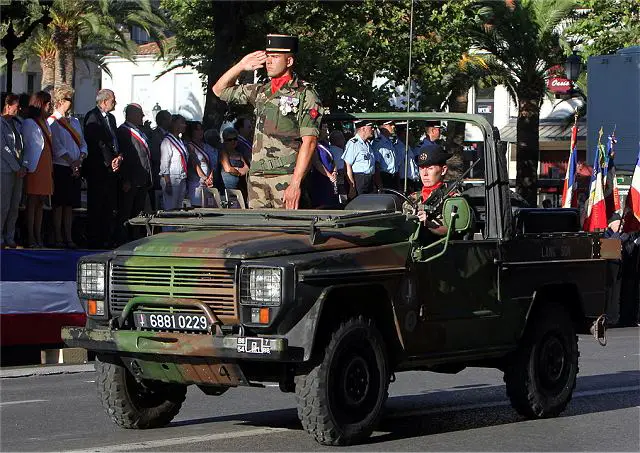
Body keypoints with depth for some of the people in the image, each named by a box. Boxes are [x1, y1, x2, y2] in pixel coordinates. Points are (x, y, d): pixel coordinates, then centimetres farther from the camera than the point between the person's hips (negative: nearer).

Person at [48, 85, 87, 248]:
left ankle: (69, 238, 9)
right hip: (60, 168, -7)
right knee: (58, 205, -4)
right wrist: (72, 162, -14)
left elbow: (82, 143, 14)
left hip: (74, 169, 7)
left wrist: (80, 159, -4)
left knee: (70, 205, 7)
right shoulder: (53, 122, -5)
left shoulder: (74, 122, 18)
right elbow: (57, 147, -12)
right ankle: (58, 239, -1)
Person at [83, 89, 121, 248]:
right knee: (96, 207, -5)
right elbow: (97, 143, -14)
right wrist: (110, 162, -13)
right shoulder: (92, 116, -9)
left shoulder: (111, 118, 19)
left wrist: (119, 156, 1)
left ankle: (108, 239, 13)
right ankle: (94, 240, -3)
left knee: (111, 208, 8)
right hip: (98, 169, -8)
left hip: (111, 169, 9)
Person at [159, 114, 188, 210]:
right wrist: (168, 183, -19)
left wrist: (185, 180, 15)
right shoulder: (167, 142, -10)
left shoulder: (180, 141, 15)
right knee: (171, 209, -7)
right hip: (172, 180, -8)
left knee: (179, 208, 11)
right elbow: (164, 164, -14)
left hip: (182, 180, 8)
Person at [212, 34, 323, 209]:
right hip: (257, 177, 6)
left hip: (287, 176, -6)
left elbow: (309, 142, -10)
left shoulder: (305, 94, -2)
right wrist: (241, 66, 14)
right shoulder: (260, 92, 17)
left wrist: (295, 183, -17)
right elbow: (219, 90, 29)